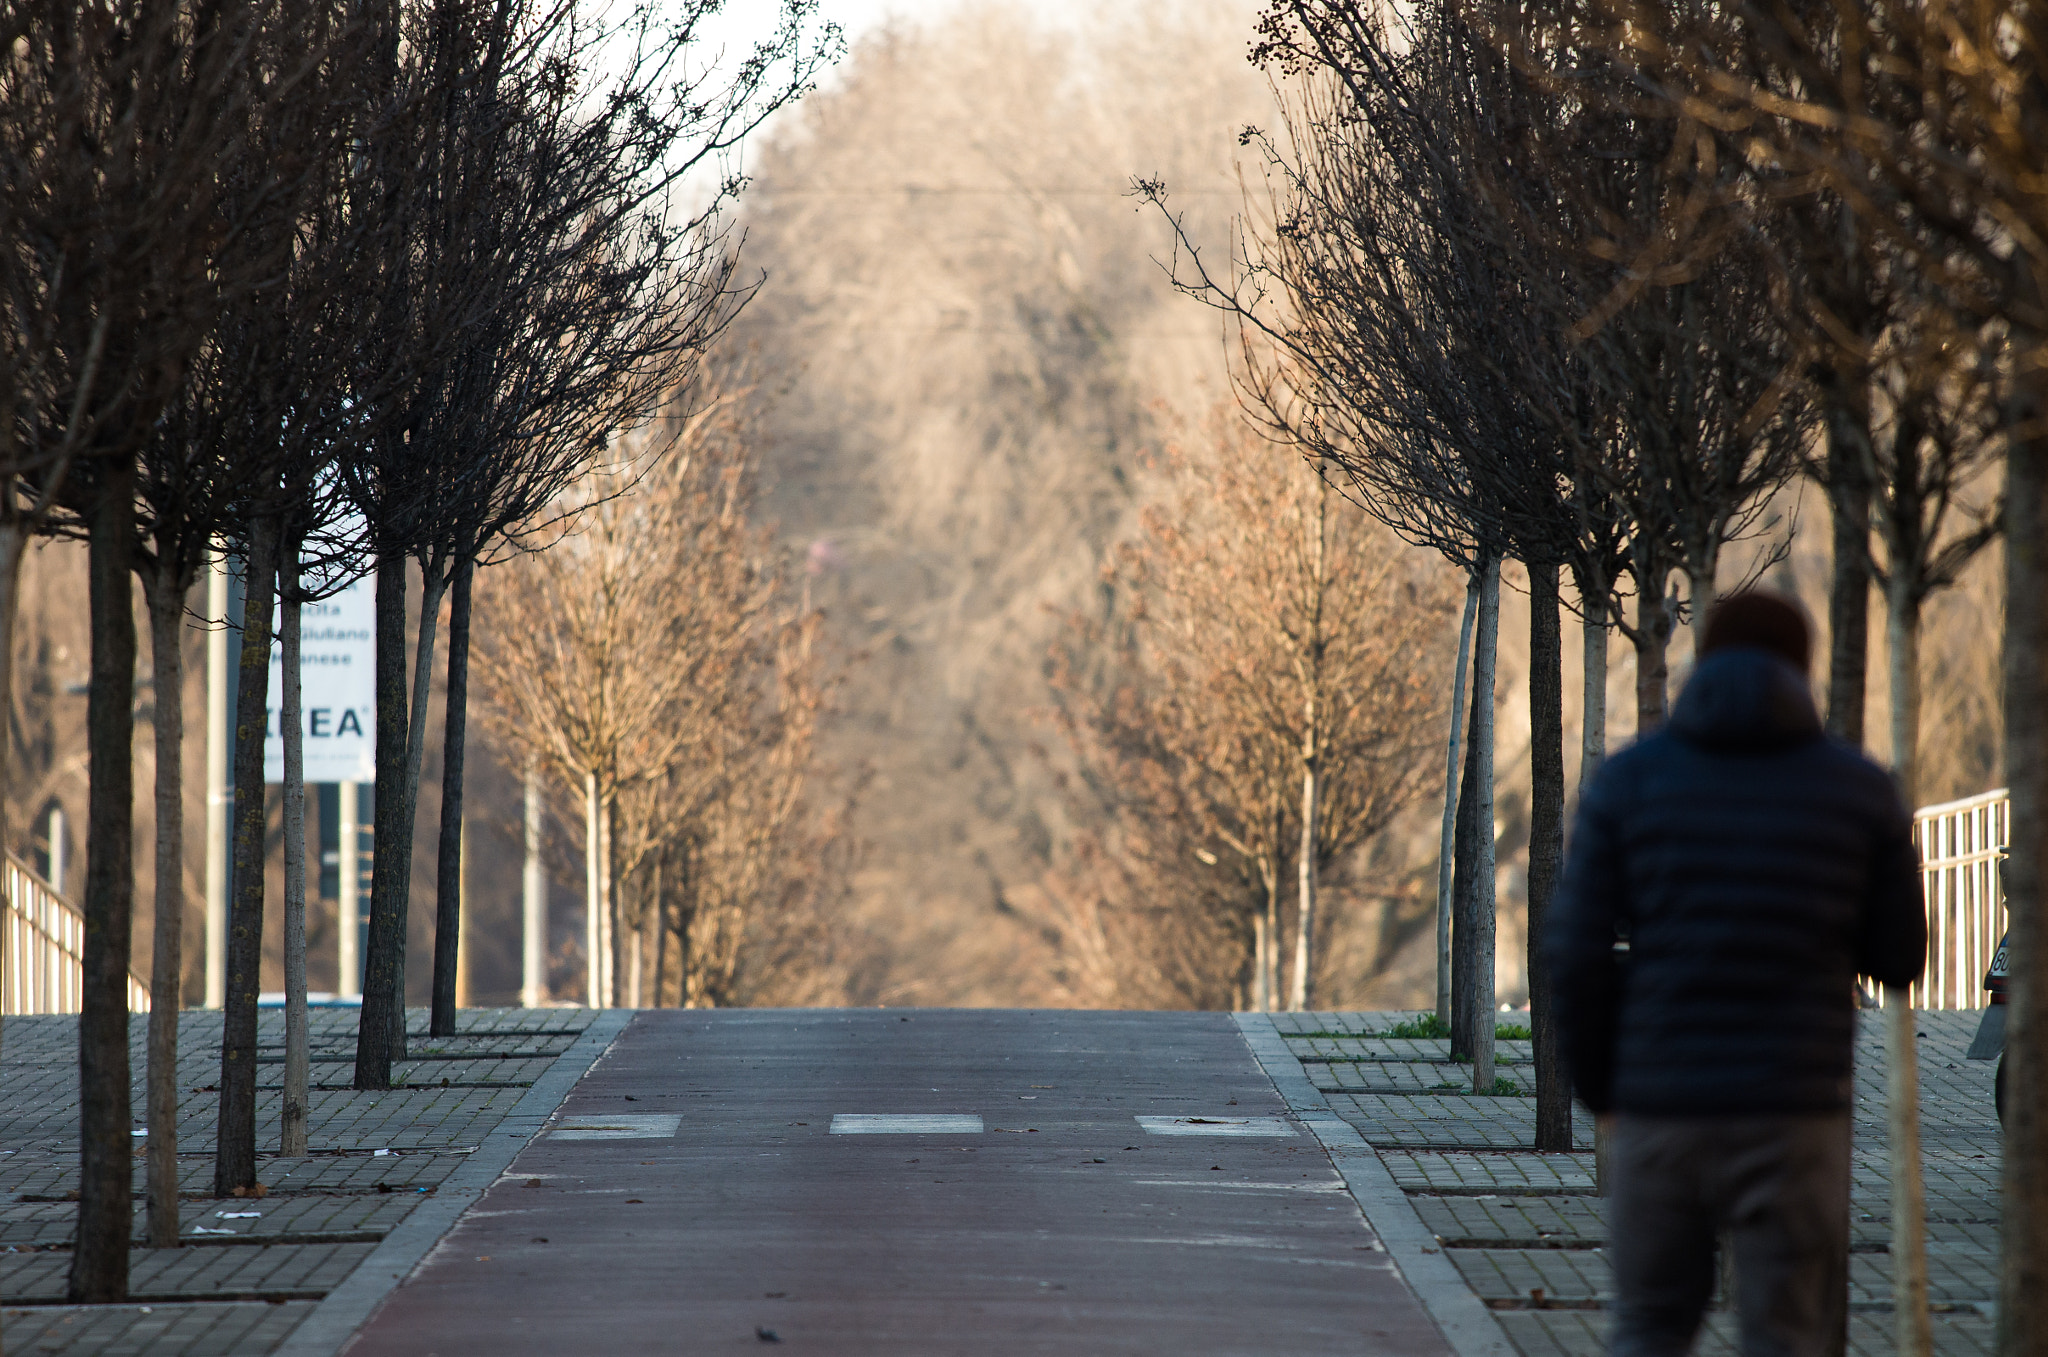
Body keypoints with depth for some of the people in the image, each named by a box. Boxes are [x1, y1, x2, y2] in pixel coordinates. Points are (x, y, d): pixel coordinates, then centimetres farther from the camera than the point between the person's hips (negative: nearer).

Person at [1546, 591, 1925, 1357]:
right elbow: (1897, 960, 8)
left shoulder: (1627, 781, 2)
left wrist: (1598, 1088, 10)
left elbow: (1579, 953, -4)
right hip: (1791, 1119, -1)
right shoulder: (1859, 790, 1)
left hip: (1659, 1109, 1)